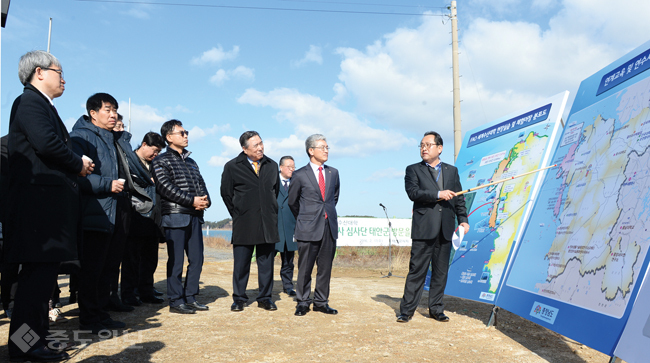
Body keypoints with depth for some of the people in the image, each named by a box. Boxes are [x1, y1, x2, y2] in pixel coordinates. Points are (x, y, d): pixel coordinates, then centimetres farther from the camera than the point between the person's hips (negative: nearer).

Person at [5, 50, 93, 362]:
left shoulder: (43, 104, 25)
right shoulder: (30, 101, -7)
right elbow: (46, 143, -22)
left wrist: (77, 162, 5)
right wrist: (78, 164, -8)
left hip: (49, 200, 10)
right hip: (38, 199, -10)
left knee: (43, 270, 13)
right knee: (39, 269, -9)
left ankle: (38, 334, 21)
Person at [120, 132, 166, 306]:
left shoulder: (152, 165, 21)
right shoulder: (129, 161, -1)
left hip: (152, 219, 7)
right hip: (137, 218, -7)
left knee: (150, 257, 9)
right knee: (132, 257, -1)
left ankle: (146, 292, 18)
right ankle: (128, 293, 7)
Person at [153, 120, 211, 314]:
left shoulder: (191, 162, 21)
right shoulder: (162, 161, 0)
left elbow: (201, 184, 18)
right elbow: (166, 187, -12)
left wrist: (205, 200, -4)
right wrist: (192, 201, -16)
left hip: (195, 216, 7)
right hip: (175, 216, -7)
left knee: (197, 259, 8)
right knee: (176, 261, -2)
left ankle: (190, 297, 18)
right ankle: (176, 301, 7)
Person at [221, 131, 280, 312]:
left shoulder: (272, 166, 10)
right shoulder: (232, 167, 0)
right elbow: (226, 193, 8)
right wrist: (237, 215, 7)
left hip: (268, 223, 3)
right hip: (244, 224, -2)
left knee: (266, 262, 7)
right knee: (241, 263, 2)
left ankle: (265, 298, 18)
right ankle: (239, 299, 15)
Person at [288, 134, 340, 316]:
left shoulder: (333, 173, 10)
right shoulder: (300, 175, -2)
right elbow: (292, 202, 9)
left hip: (329, 227, 4)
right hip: (308, 228, -4)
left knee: (325, 267, 9)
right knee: (305, 268, 2)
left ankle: (321, 302, 20)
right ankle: (303, 302, 16)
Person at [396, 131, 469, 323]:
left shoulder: (452, 170, 16)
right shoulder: (413, 170, 6)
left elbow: (459, 198, 15)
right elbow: (413, 192, -10)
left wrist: (462, 219, 4)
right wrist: (438, 195, -16)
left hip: (445, 229, 4)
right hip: (423, 228, -3)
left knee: (441, 271, 9)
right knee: (417, 270, -3)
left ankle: (436, 309, 20)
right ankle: (407, 310, 5)